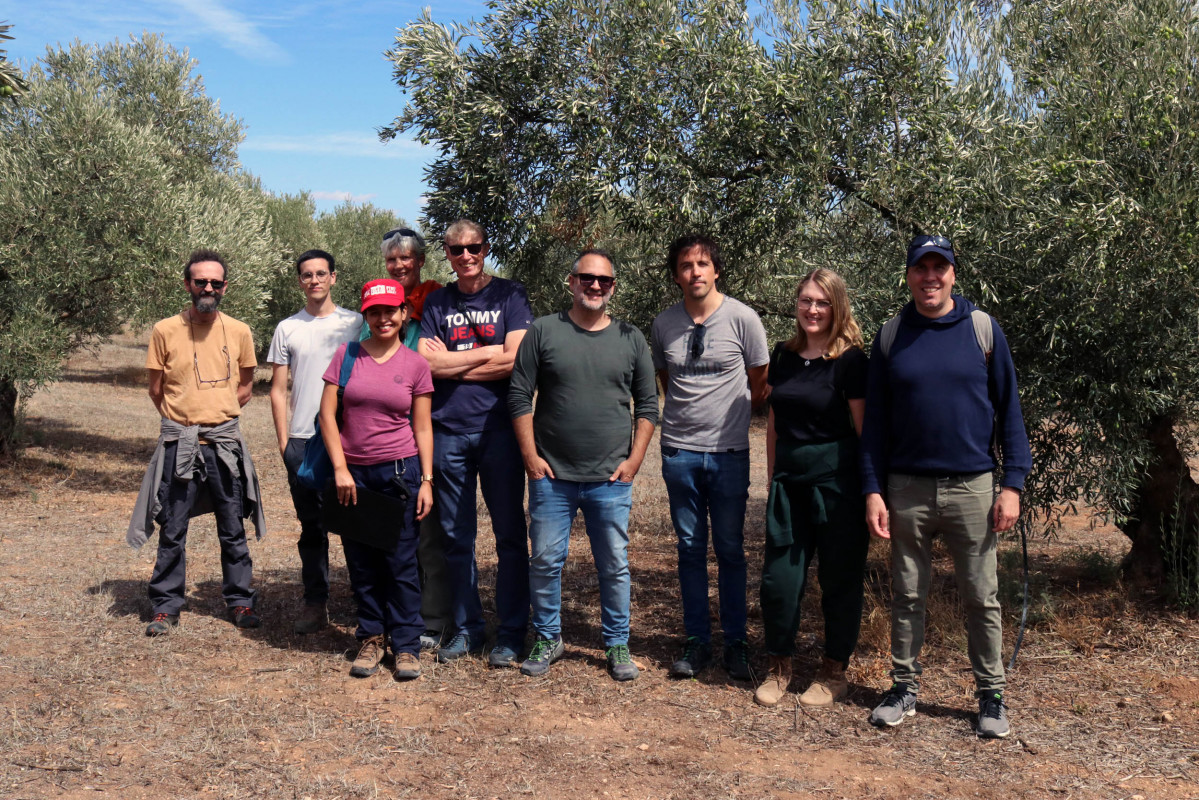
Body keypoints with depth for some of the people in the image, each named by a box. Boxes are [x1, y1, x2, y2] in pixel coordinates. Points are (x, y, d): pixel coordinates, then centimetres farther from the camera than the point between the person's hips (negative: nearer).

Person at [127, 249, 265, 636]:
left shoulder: (239, 332, 3)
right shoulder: (165, 331, -2)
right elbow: (156, 390, 5)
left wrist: (216, 415, 6)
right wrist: (187, 420, 6)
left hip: (225, 441, 1)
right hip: (179, 444, -1)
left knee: (233, 530, 9)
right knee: (172, 532, 5)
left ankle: (240, 601, 20)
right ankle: (166, 607, 16)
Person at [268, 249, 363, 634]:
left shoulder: (356, 323, 5)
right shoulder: (287, 328, 9)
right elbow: (278, 390, 10)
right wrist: (283, 442, 2)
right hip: (302, 440, 2)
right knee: (311, 526, 7)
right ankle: (315, 602, 15)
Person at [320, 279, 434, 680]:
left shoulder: (415, 364, 2)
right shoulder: (347, 355, 3)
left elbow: (423, 428, 4)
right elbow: (327, 413, 2)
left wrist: (427, 480, -2)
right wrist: (340, 468, -6)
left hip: (399, 471, -1)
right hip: (353, 473, 1)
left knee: (401, 562, 1)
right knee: (361, 562, 9)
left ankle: (406, 645, 12)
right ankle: (372, 637, 25)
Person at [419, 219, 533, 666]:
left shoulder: (510, 296, 4)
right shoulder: (436, 303, 11)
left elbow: (515, 361, -9)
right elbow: (425, 363, -2)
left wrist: (451, 363, -3)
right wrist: (487, 352, -5)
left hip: (498, 429, -2)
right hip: (448, 431, 3)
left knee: (510, 536, 1)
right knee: (456, 537, 8)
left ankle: (511, 633, 10)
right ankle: (466, 628, 20)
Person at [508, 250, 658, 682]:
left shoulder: (630, 339, 7)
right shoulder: (543, 332, 2)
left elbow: (647, 405, 10)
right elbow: (519, 397, 2)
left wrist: (634, 460, 1)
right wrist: (531, 456, -4)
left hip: (611, 479, 1)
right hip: (551, 475, -1)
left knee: (615, 565, 8)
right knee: (545, 560, 6)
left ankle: (617, 643, 23)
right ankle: (547, 638, 25)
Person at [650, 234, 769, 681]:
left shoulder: (742, 318, -5)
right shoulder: (663, 324, 3)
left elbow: (760, 386, 6)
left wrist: (727, 416, 11)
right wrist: (688, 418, 12)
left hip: (729, 451, -2)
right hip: (679, 451, 2)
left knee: (730, 550, 5)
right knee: (690, 548, 9)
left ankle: (735, 643, 17)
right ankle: (696, 641, 18)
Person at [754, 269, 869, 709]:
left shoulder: (849, 359, -7)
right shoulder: (784, 355, 8)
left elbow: (864, 429, -6)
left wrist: (870, 489, -7)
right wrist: (772, 478, 14)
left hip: (837, 480, -4)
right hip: (789, 481, 5)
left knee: (839, 578, 7)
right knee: (779, 577, 4)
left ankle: (834, 671, 22)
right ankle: (779, 667, 21)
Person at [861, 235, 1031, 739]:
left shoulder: (982, 329, 1)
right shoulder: (890, 337, 5)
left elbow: (1008, 409, 3)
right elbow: (875, 422, 6)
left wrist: (1013, 483, -5)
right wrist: (873, 490, 0)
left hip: (973, 487, -1)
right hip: (907, 489, 2)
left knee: (981, 599, 6)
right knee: (906, 597, 10)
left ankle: (991, 696, 19)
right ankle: (904, 689, 23)